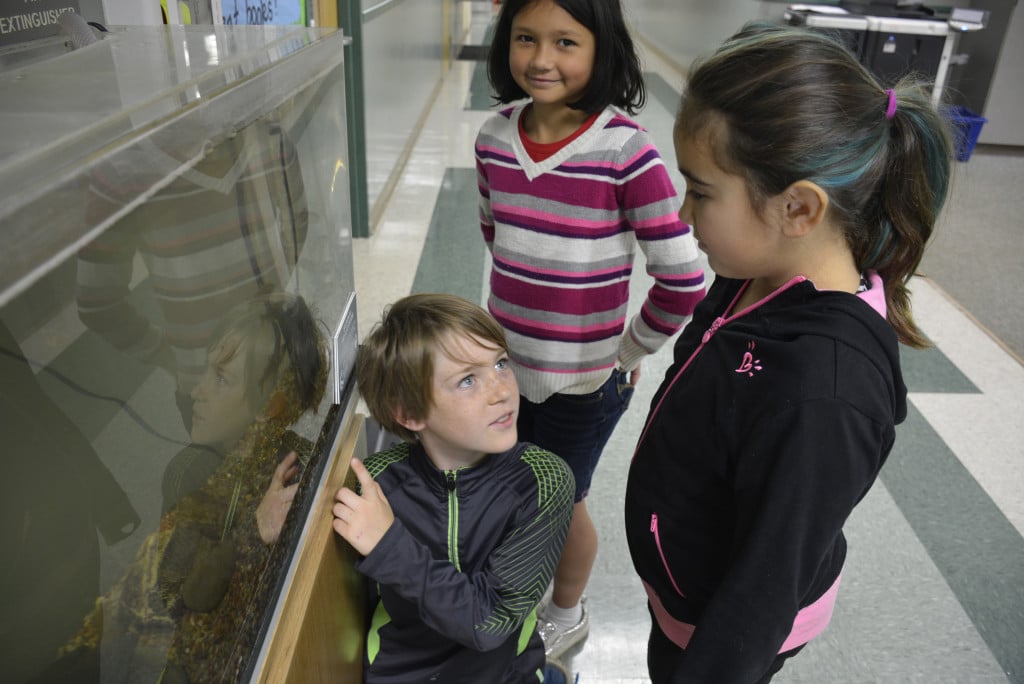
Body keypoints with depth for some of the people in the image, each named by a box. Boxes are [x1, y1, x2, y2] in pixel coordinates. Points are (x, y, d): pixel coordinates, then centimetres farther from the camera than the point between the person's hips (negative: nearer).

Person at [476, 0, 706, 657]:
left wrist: (627, 353, -7)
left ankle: (566, 616, 48)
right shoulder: (495, 137, -5)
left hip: (582, 379, -4)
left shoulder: (627, 149, -21)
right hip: (503, 359, 5)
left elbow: (684, 282, -18)